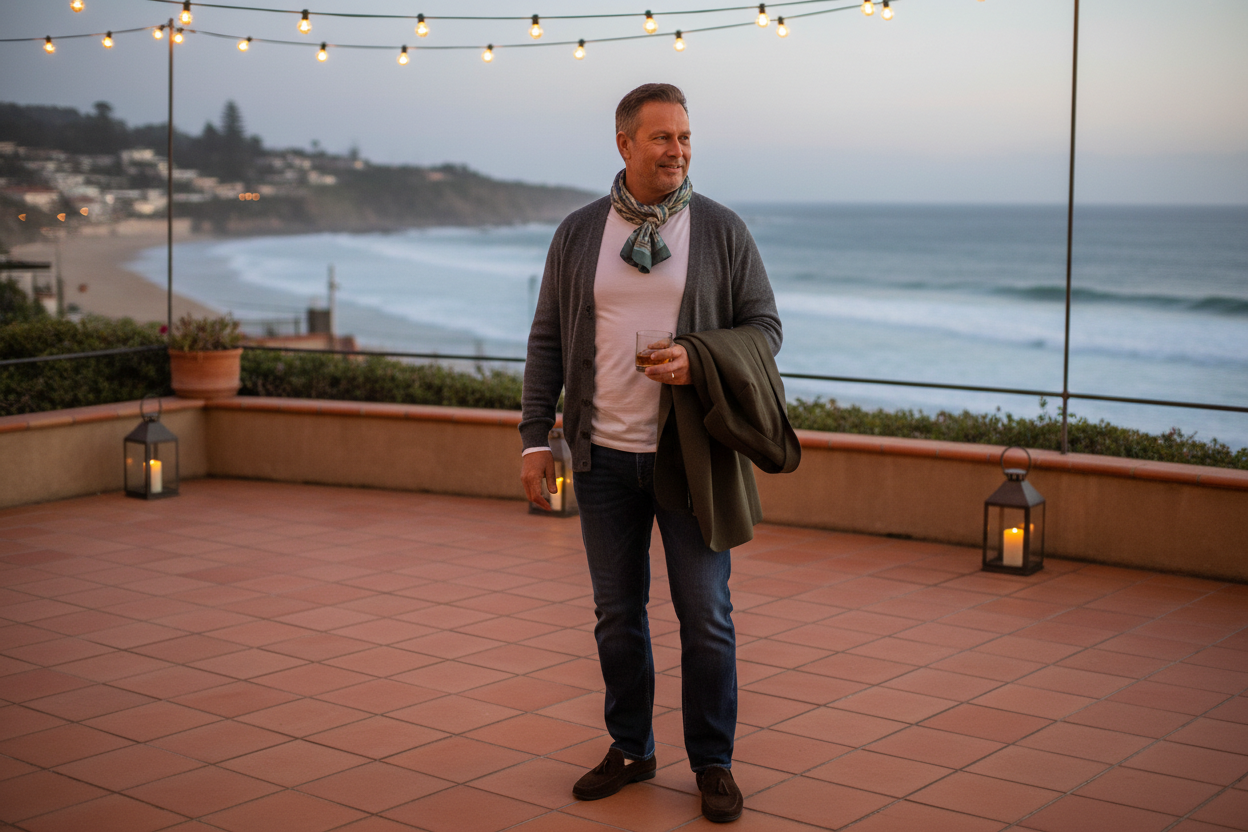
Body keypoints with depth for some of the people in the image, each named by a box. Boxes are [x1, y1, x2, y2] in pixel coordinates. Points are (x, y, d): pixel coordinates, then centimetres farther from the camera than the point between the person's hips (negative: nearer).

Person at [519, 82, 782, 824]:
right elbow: (548, 340, 7)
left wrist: (697, 362, -18)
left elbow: (764, 327, 0)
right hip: (605, 455, 2)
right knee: (618, 611, 11)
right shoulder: (579, 233, 4)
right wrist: (536, 437, 1)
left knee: (706, 613, 1)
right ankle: (631, 749, 27)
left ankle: (713, 762, 16)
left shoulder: (722, 230, -1)